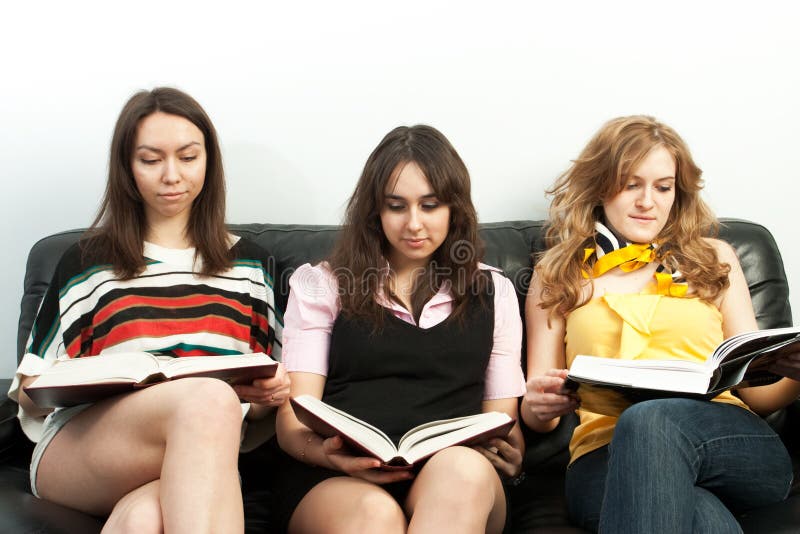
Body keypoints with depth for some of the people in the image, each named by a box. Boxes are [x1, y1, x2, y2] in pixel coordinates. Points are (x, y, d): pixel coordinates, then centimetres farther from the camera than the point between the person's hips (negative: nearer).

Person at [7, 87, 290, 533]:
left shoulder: (251, 263, 21)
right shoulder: (88, 262, 18)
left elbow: (269, 389, 21)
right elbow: (30, 391, 17)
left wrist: (272, 393, -3)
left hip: (201, 460, 0)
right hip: (85, 443, 1)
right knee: (209, 400, -36)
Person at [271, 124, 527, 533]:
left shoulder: (493, 292, 21)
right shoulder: (320, 284, 15)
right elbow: (293, 418, 5)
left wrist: (508, 453, -8)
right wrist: (327, 452, -19)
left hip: (458, 479, 2)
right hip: (338, 481, -2)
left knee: (463, 469, -35)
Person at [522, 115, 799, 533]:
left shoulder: (714, 258, 22)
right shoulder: (558, 273, 20)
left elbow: (755, 390, 19)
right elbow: (537, 413, 17)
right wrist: (540, 407, -8)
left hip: (729, 441, 3)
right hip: (605, 454, -2)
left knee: (650, 420, -36)